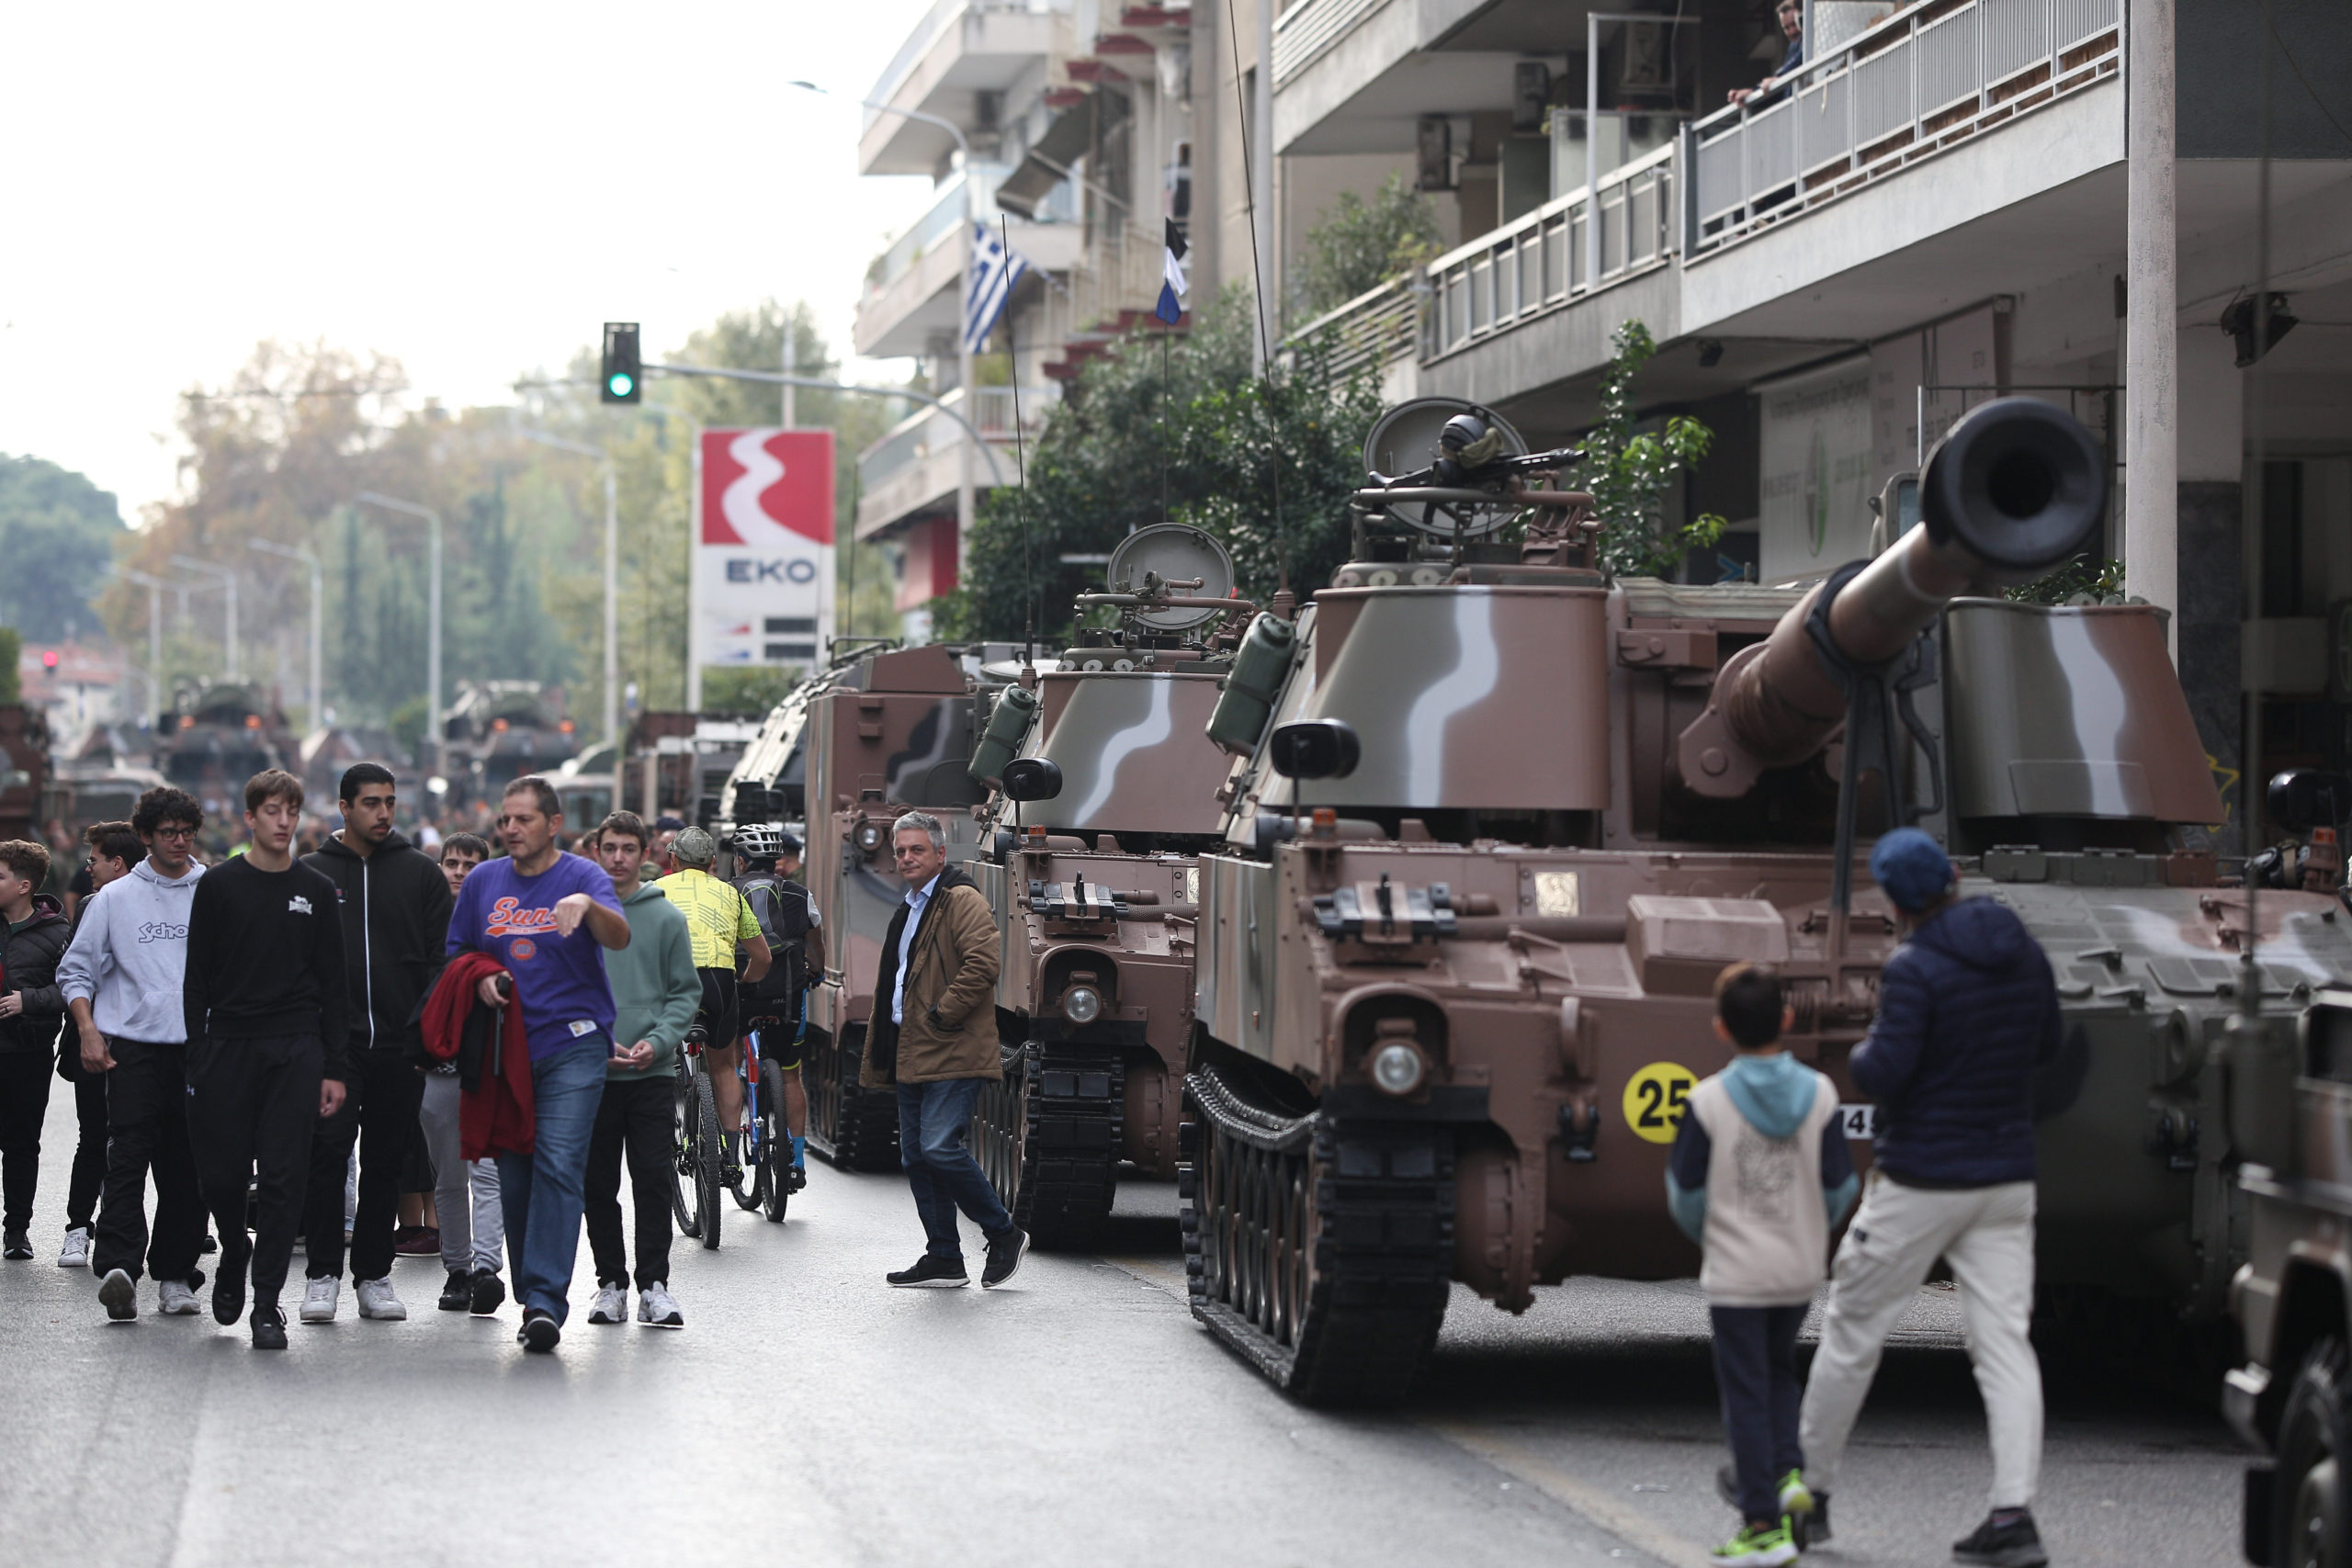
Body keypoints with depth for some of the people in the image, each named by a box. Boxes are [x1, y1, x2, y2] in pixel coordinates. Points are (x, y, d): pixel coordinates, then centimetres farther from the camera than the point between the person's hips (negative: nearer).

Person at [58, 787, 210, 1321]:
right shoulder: (114, 899, 8)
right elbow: (76, 971, 10)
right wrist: (87, 1029, -4)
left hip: (200, 1050, 1)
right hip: (132, 1047, -1)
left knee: (188, 1166, 3)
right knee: (127, 1158, -13)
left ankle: (175, 1274, 10)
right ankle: (117, 1267, -23)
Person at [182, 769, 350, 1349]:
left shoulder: (317, 891, 8)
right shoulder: (219, 886, 5)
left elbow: (334, 985, 8)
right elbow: (197, 979, 4)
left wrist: (336, 1068, 2)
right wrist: (197, 1058, -4)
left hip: (296, 1052, 0)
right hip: (228, 1049, 0)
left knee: (283, 1178, -5)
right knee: (221, 1173, 0)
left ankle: (267, 1303, 0)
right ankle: (235, 1256, 30)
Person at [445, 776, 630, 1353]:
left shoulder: (582, 876, -3)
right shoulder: (484, 881, 10)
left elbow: (619, 937, -19)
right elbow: (457, 953, 20)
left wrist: (587, 905, -40)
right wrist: (481, 979, -2)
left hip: (572, 1045, -5)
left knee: (558, 1167, -15)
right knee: (514, 1176, 6)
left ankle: (545, 1301, -19)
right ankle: (528, 1295, 17)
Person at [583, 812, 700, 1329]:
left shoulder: (667, 918, 5)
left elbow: (686, 992, 5)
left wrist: (659, 1040, -11)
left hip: (654, 1073, 0)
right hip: (590, 1072, 1)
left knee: (654, 1180, -5)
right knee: (599, 1185, 4)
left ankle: (654, 1285, -2)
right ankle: (611, 1282, 12)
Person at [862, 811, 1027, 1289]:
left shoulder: (962, 901, -8)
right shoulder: (908, 912, 23)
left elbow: (982, 963, -21)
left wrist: (942, 1015, -18)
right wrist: (877, 1060, 23)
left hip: (952, 1054, -10)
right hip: (912, 1058, 10)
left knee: (940, 1148, -17)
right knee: (916, 1157, 7)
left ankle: (1004, 1235, -3)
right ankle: (943, 1258, 11)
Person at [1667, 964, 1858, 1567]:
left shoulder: (1709, 1100, -12)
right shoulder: (1819, 1093, -5)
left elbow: (1686, 1192, -5)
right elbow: (1839, 1188, 0)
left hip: (1736, 1273, -3)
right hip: (1801, 1270, 3)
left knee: (1746, 1391, 2)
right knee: (1778, 1371, 25)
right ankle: (1786, 1471, 7)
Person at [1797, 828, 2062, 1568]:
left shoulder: (1914, 969, -17)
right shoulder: (2024, 955, 4)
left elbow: (1883, 1076, -19)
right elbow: (2046, 1046, 17)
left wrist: (1865, 1051, 2)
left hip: (1919, 1183, -5)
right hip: (2006, 1178, 5)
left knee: (1851, 1333, 10)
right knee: (2004, 1344, 1)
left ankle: (1808, 1491, 21)